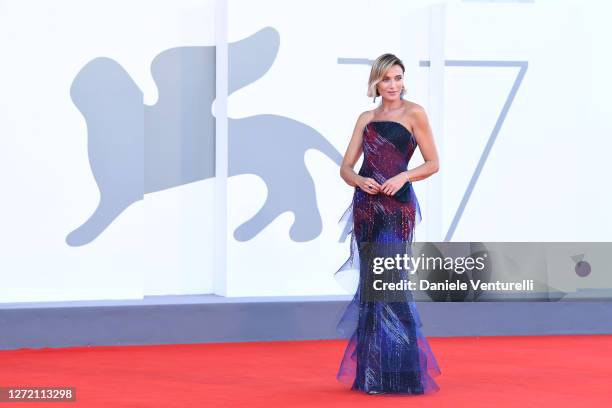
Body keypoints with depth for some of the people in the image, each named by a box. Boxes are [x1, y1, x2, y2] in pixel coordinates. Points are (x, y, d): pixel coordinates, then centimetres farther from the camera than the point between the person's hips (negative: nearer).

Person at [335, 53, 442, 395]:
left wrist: (403, 177, -16)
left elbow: (433, 163, 0)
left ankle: (401, 373, -7)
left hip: (397, 206, -5)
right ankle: (372, 372, 10)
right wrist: (360, 181, -9)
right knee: (371, 282, 5)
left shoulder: (413, 113, 1)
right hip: (366, 206, 5)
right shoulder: (367, 118, 15)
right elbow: (346, 167, 12)